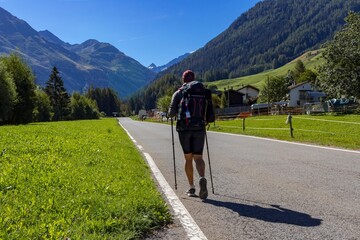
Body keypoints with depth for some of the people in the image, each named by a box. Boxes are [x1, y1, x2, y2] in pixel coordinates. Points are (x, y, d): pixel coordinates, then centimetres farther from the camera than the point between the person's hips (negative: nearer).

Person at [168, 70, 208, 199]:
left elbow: (171, 113, -5)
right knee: (198, 157, 4)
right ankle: (202, 178, -25)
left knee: (188, 158, 11)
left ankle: (191, 188, 12)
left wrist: (173, 112, 18)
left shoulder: (178, 94, 2)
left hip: (184, 129, 0)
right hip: (199, 129, 0)